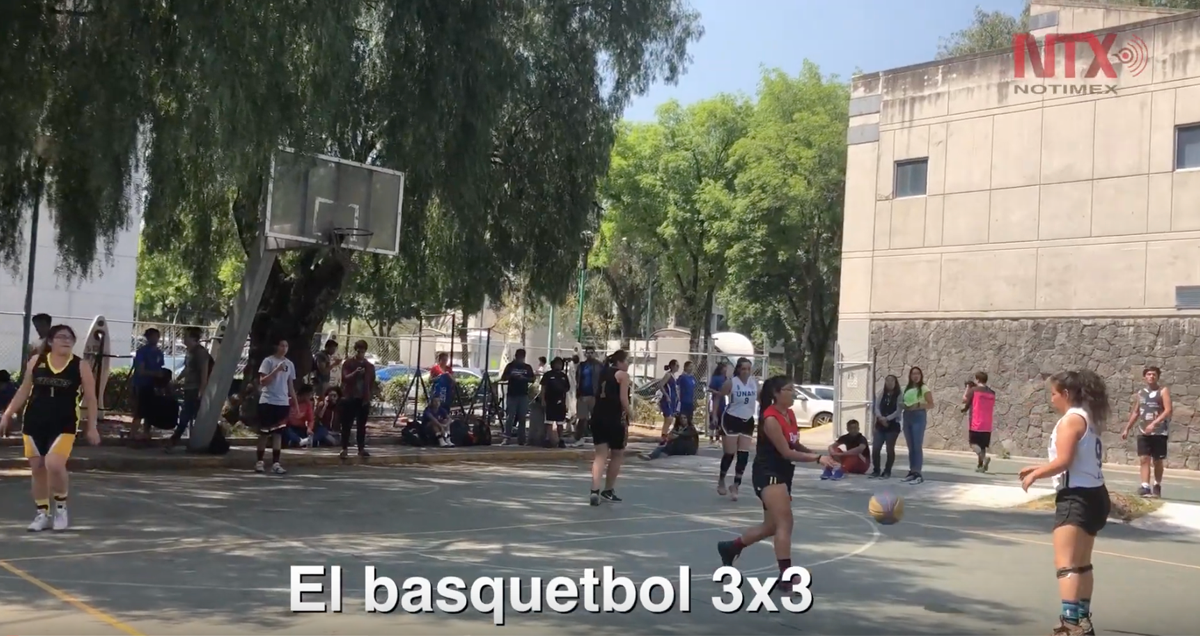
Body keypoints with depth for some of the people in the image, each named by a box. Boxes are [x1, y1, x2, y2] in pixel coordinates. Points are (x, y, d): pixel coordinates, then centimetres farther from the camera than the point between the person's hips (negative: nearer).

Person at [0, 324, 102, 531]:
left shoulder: (80, 366, -2)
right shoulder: (36, 361, 4)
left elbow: (90, 398, 1)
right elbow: (24, 391, 13)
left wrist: (92, 427, -3)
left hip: (64, 425, -3)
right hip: (34, 422, 3)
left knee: (54, 465, -19)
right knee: (37, 468, 7)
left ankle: (61, 507, 3)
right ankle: (43, 514, 20)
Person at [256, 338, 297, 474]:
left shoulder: (290, 364, 11)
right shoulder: (268, 361, -5)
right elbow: (262, 382, -11)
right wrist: (276, 370, -20)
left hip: (283, 403, 4)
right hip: (267, 401, -4)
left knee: (278, 433, 2)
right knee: (264, 433, 4)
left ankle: (275, 463, 1)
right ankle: (259, 461, 13)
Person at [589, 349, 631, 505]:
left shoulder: (604, 373, 18)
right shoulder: (622, 374, -3)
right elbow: (623, 399, -11)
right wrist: (627, 418, -6)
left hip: (598, 417, 6)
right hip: (615, 418, -6)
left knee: (600, 455, 2)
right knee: (617, 455, 12)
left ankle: (595, 490, -15)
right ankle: (608, 491, 18)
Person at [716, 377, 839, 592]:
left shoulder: (790, 414, 7)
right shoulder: (771, 419, -20)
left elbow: (796, 445, 13)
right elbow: (786, 453, -22)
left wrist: (817, 455, -4)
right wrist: (817, 458, -28)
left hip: (782, 473, 9)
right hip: (767, 474, -9)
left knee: (772, 526, 16)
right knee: (784, 522, -19)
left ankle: (730, 547, 34)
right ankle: (786, 574, -19)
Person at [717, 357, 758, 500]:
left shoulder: (755, 382, 0)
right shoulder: (731, 382, -13)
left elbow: (759, 398, 16)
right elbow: (719, 397, -4)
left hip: (748, 421, 4)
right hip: (732, 420, -4)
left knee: (744, 455, -1)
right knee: (729, 453, 0)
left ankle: (735, 486, 7)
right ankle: (721, 481, 23)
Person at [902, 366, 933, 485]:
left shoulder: (924, 388, -3)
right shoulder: (907, 389, 13)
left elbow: (931, 404, -7)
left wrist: (918, 405, -20)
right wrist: (904, 406, 0)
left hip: (919, 417, -6)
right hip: (907, 417, 7)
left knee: (917, 446, -10)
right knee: (910, 447, 9)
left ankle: (918, 474, -10)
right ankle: (912, 472, 14)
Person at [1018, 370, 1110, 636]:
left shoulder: (1071, 419, -14)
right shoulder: (1087, 418, 15)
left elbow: (1063, 461, -21)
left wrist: (1035, 474, -6)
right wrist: (1040, 469, 18)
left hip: (1077, 497, -11)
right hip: (1093, 496, 11)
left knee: (1065, 564, -16)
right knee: (1081, 564, 20)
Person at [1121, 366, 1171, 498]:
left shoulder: (1163, 391, -3)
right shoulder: (1140, 393, 12)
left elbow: (1168, 410, -15)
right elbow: (1135, 412, 20)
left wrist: (1154, 423, -25)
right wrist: (1127, 429, 15)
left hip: (1159, 432, -4)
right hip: (1143, 432, 4)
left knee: (1157, 461, 6)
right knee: (1144, 459, -7)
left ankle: (1157, 486, 21)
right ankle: (1145, 486, -13)